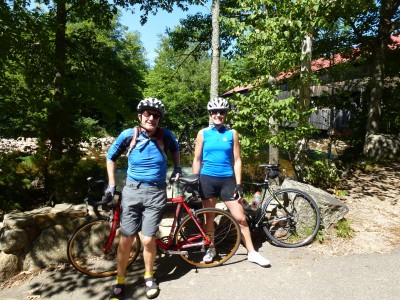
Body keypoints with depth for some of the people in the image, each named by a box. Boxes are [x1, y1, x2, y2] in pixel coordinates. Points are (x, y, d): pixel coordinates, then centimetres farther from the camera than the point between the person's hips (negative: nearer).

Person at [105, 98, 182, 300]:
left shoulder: (165, 135, -6)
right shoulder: (128, 135, -7)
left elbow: (175, 149, 18)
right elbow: (111, 156, 7)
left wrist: (177, 167, 5)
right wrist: (111, 184, 6)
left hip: (156, 193, 0)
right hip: (132, 191, 1)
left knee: (148, 240, 0)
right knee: (126, 239, 5)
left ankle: (149, 277, 28)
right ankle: (120, 281, 28)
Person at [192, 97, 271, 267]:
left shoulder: (232, 133, 3)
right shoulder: (203, 133, 2)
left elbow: (237, 160, 3)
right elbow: (197, 160, 5)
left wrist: (238, 184, -3)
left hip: (227, 180, 0)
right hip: (207, 179, 0)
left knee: (240, 217, 1)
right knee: (209, 217, 12)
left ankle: (251, 252, 17)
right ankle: (211, 249, 32)